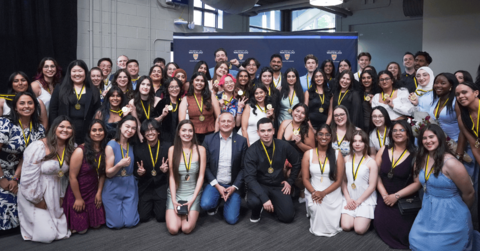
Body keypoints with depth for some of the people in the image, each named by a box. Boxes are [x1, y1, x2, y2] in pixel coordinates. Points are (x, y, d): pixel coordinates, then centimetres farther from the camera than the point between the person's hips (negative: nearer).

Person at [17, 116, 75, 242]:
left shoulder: (70, 149, 0)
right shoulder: (38, 146, -17)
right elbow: (29, 176, -16)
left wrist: (61, 196, 6)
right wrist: (37, 199, -11)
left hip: (55, 196, 6)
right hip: (34, 195, -5)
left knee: (63, 231, 3)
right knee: (48, 235, -9)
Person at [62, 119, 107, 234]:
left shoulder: (103, 150, -2)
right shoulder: (80, 151, -20)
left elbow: (102, 174, 4)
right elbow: (72, 177, -18)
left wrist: (99, 192, -1)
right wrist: (78, 198, -13)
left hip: (93, 193, 5)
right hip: (77, 193, -5)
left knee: (96, 225, 5)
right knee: (81, 229, 2)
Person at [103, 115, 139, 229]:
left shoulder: (132, 145, 3)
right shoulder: (111, 146, -10)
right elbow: (108, 173, -11)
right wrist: (119, 165, -29)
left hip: (130, 186, 3)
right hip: (113, 188, -3)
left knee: (130, 222, -3)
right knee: (117, 224, -3)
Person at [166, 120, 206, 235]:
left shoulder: (200, 150, -4)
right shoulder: (172, 149, -2)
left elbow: (201, 176, -3)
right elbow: (171, 176, -2)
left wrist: (192, 199, -10)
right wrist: (173, 200, -10)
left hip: (193, 193, 0)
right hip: (175, 192, 1)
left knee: (187, 228, -17)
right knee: (173, 229, -15)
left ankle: (192, 211, 15)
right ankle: (176, 211, 17)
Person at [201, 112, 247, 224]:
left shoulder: (242, 141, -1)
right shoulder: (209, 139, 0)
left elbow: (243, 167, 0)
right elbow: (205, 165, -2)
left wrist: (234, 187, -10)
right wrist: (217, 185, -10)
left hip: (233, 185, 0)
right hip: (214, 183, 0)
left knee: (231, 219, -11)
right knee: (206, 204, -27)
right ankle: (216, 204, 10)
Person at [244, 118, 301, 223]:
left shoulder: (283, 146, -7)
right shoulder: (252, 151, -15)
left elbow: (297, 163, 11)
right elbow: (250, 178, -21)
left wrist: (290, 181, 5)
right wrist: (264, 198, -32)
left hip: (278, 186, 3)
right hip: (259, 185, -3)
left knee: (288, 217, -12)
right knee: (253, 202, -34)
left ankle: (274, 203, 21)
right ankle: (256, 212, 4)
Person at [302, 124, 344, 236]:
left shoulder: (337, 155, 1)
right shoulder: (308, 154, 3)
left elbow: (339, 181, -3)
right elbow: (305, 178, 1)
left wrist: (323, 193, -16)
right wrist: (314, 192, -18)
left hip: (332, 193, 0)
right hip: (313, 192, 0)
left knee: (330, 223, -18)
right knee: (317, 208, -31)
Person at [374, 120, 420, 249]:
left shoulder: (414, 155, -6)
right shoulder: (383, 150, 4)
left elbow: (417, 183, -10)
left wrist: (396, 196, -16)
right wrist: (384, 195, -9)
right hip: (384, 198, 2)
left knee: (401, 231, -15)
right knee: (381, 226, -15)